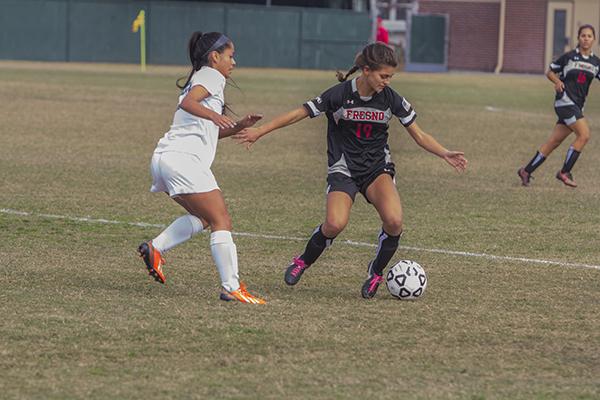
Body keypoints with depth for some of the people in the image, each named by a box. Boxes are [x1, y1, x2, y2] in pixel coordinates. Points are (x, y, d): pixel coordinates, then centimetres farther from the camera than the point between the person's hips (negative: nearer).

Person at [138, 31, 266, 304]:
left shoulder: (200, 78, 28)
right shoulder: (211, 76, 0)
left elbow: (208, 132, 32)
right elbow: (188, 103, -21)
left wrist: (238, 127, 19)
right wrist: (212, 115, -37)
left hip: (165, 158, 10)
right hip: (183, 159, -10)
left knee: (203, 217, 21)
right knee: (221, 221, -8)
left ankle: (155, 248, 7)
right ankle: (231, 288, -13)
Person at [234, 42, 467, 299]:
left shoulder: (391, 99, -6)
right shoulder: (340, 94, -13)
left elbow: (419, 136, 4)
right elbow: (299, 114, -6)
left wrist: (445, 154, -11)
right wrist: (259, 131, -7)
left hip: (378, 167, 2)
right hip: (344, 169, -2)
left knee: (394, 220, -25)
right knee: (335, 224, -27)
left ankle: (376, 272, 2)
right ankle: (303, 262, 5)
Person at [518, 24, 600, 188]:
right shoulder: (569, 57, -2)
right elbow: (550, 71, 8)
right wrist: (557, 81, -12)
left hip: (577, 106, 5)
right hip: (565, 101, -5)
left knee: (553, 142, 5)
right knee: (584, 134, -18)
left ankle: (527, 171, 13)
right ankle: (564, 172, -10)